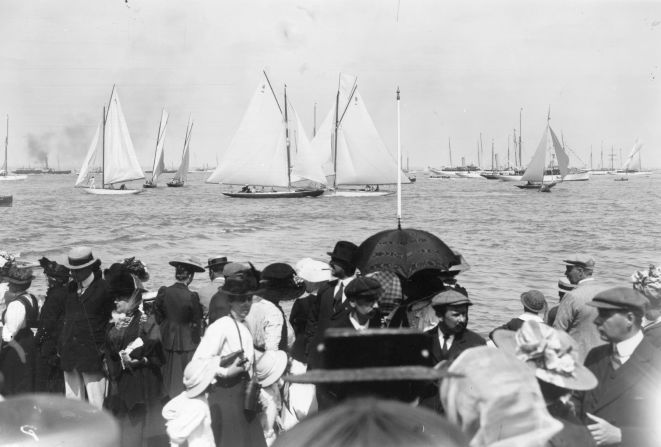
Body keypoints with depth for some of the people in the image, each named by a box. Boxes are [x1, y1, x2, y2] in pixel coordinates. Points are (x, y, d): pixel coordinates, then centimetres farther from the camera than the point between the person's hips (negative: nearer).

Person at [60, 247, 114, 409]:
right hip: (69, 355, 6)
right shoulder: (71, 288, 13)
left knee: (95, 404, -5)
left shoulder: (103, 288, -5)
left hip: (93, 354, -6)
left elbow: (112, 319, -2)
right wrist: (61, 346, 12)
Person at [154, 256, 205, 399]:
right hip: (187, 344, -4)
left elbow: (157, 318, 1)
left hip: (167, 344, 4)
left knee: (169, 382, 16)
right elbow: (196, 325, -10)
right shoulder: (191, 297, -18)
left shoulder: (163, 293, -8)